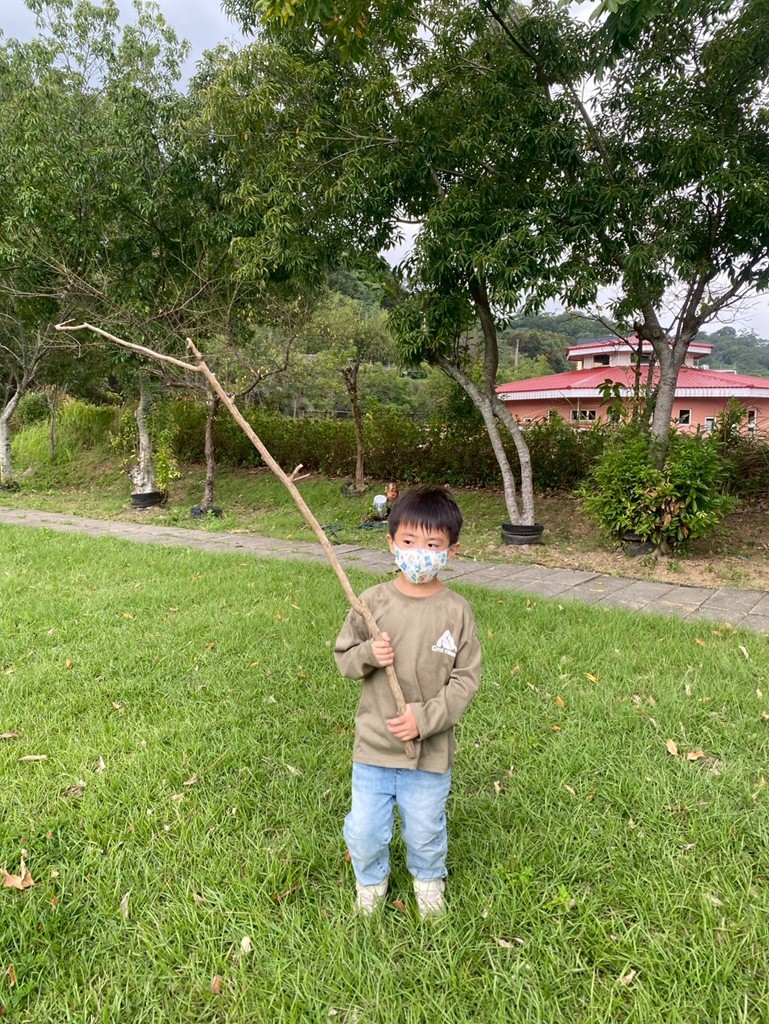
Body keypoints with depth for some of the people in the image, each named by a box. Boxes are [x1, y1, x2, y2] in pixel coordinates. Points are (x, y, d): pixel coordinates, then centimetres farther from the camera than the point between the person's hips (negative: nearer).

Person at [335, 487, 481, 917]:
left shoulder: (456, 611, -12)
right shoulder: (373, 601, -9)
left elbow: (466, 679, -8)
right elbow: (344, 656, 1)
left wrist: (425, 718, -18)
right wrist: (368, 654, -21)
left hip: (430, 750, -1)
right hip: (374, 744, 1)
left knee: (425, 831, 19)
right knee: (364, 832, 14)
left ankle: (429, 881, 52)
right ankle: (371, 883, 46)